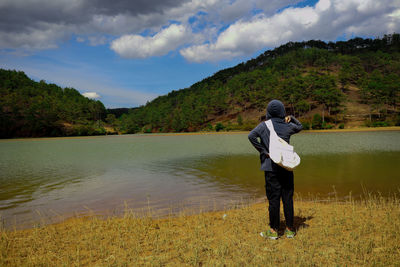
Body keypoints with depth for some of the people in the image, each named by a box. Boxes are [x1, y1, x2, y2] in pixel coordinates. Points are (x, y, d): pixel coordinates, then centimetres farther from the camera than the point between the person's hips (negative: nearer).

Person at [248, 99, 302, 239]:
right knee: (288, 198, 8)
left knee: (273, 198, 2)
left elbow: (251, 135, -19)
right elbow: (300, 126, 27)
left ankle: (273, 230, 9)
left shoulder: (264, 125, -2)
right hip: (287, 166, 3)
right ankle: (290, 229, 17)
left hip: (271, 167, -2)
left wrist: (263, 151, -12)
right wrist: (291, 118, 13)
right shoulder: (288, 126, 5)